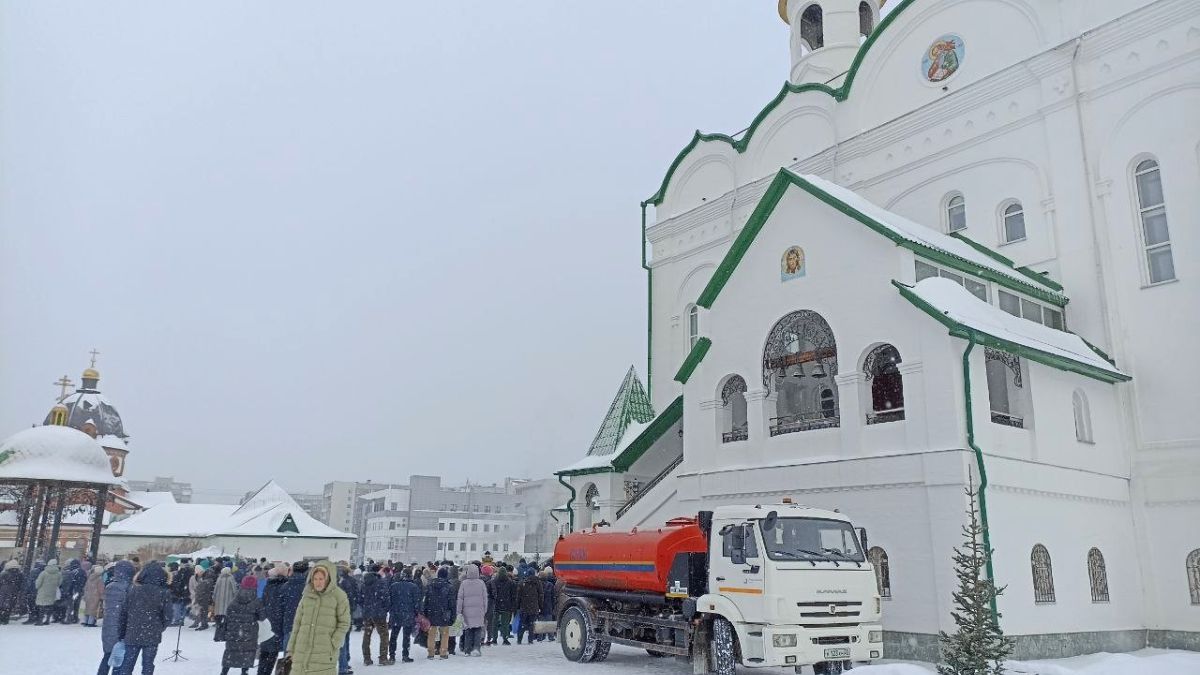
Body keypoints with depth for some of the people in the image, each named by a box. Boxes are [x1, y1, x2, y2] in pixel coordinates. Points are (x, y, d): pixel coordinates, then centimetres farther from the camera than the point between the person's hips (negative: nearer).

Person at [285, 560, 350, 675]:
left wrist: (332, 644, -11)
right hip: (302, 652, 4)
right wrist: (291, 649, 10)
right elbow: (297, 623, 13)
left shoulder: (339, 596, -3)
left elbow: (344, 623, -2)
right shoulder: (307, 595, 9)